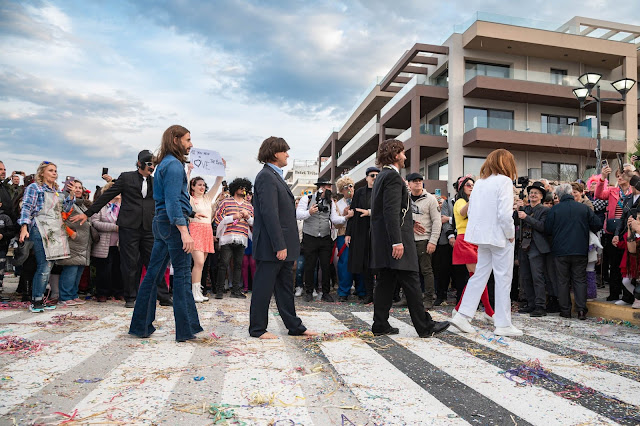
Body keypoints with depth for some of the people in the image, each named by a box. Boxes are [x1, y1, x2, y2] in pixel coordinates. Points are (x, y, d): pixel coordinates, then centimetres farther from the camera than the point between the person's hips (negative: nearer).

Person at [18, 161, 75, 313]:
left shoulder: (58, 191, 21)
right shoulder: (34, 188, 3)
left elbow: (66, 209, 19)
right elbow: (27, 208, -6)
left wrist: (70, 194, 5)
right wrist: (24, 227, -17)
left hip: (56, 231, 7)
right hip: (41, 230, -7)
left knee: (49, 265, 6)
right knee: (44, 266, -12)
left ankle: (38, 299, 13)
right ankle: (35, 301, -5)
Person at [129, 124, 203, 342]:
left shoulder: (165, 164, 20)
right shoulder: (174, 164, -11)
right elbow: (173, 201, -20)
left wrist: (190, 213, 28)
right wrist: (184, 231, -27)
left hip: (161, 223, 10)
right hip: (174, 223, -10)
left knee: (153, 273, 11)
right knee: (182, 275, -5)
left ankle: (140, 325, 17)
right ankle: (186, 329, 0)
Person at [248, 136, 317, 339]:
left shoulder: (276, 176, 18)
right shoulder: (266, 177, -14)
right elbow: (269, 213, -22)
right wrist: (279, 246, -23)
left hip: (283, 246, 10)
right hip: (271, 246, -10)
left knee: (285, 287, 16)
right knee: (263, 288, 2)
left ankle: (294, 326, 26)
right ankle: (257, 328, 15)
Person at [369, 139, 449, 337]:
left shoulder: (382, 177, 18)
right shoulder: (393, 176, -12)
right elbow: (391, 211, -22)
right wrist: (397, 242, -25)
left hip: (383, 242, 10)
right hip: (396, 239, -10)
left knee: (386, 282, 11)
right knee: (411, 283, -3)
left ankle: (380, 325, 15)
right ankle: (425, 326, 6)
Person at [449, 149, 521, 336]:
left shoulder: (479, 182, 10)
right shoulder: (504, 181, -11)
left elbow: (471, 211, 11)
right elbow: (504, 214, -20)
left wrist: (482, 229, 14)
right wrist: (511, 234, -7)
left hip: (483, 236, 7)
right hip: (499, 236, -7)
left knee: (480, 275, 13)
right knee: (503, 279, 3)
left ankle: (462, 315, 11)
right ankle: (503, 324, 10)